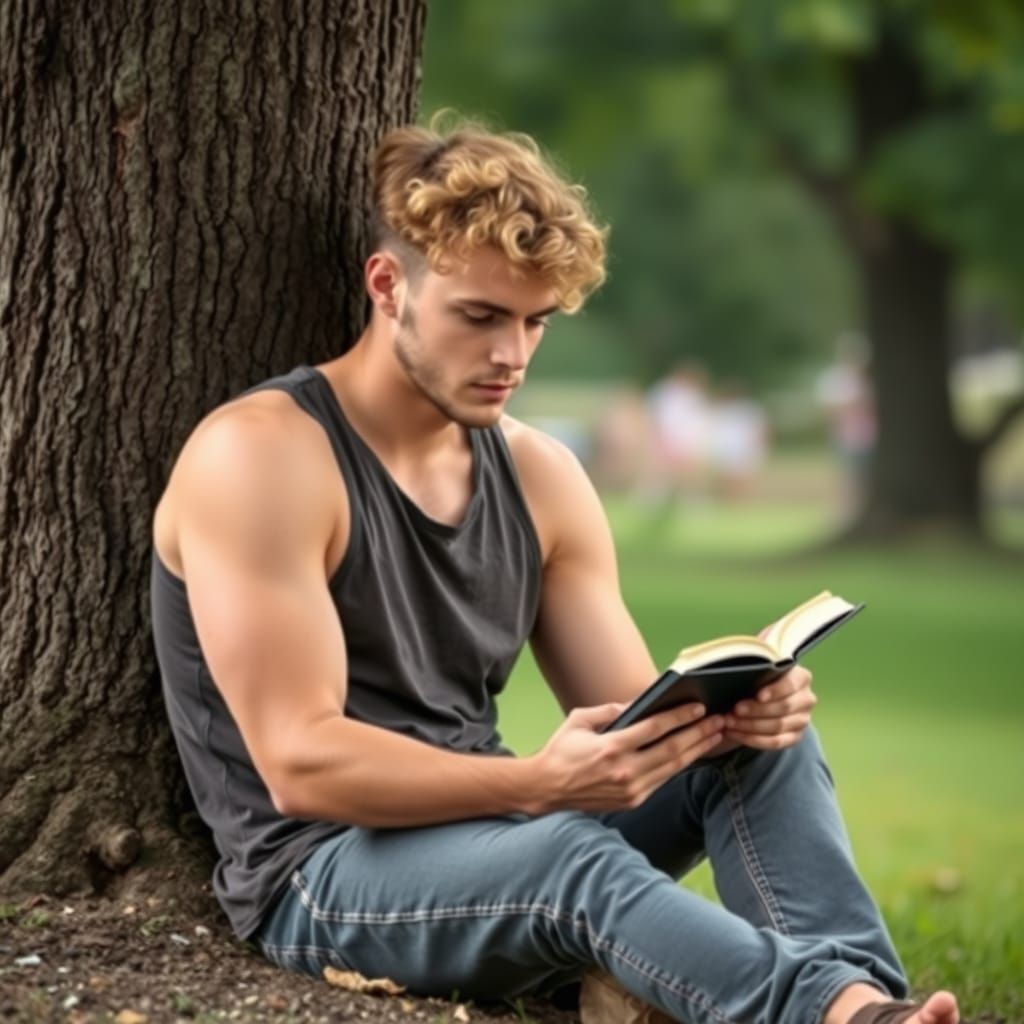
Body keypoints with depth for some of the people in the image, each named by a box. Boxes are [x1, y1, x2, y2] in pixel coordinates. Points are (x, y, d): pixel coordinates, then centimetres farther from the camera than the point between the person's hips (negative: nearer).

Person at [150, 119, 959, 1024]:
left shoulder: (539, 475, 9)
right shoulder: (262, 456, -13)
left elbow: (635, 724, 7)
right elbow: (302, 763, -21)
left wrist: (730, 711, -17)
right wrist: (534, 786, -33)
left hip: (485, 830, 7)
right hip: (323, 869, -7)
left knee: (762, 741, -13)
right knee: (571, 852, -37)